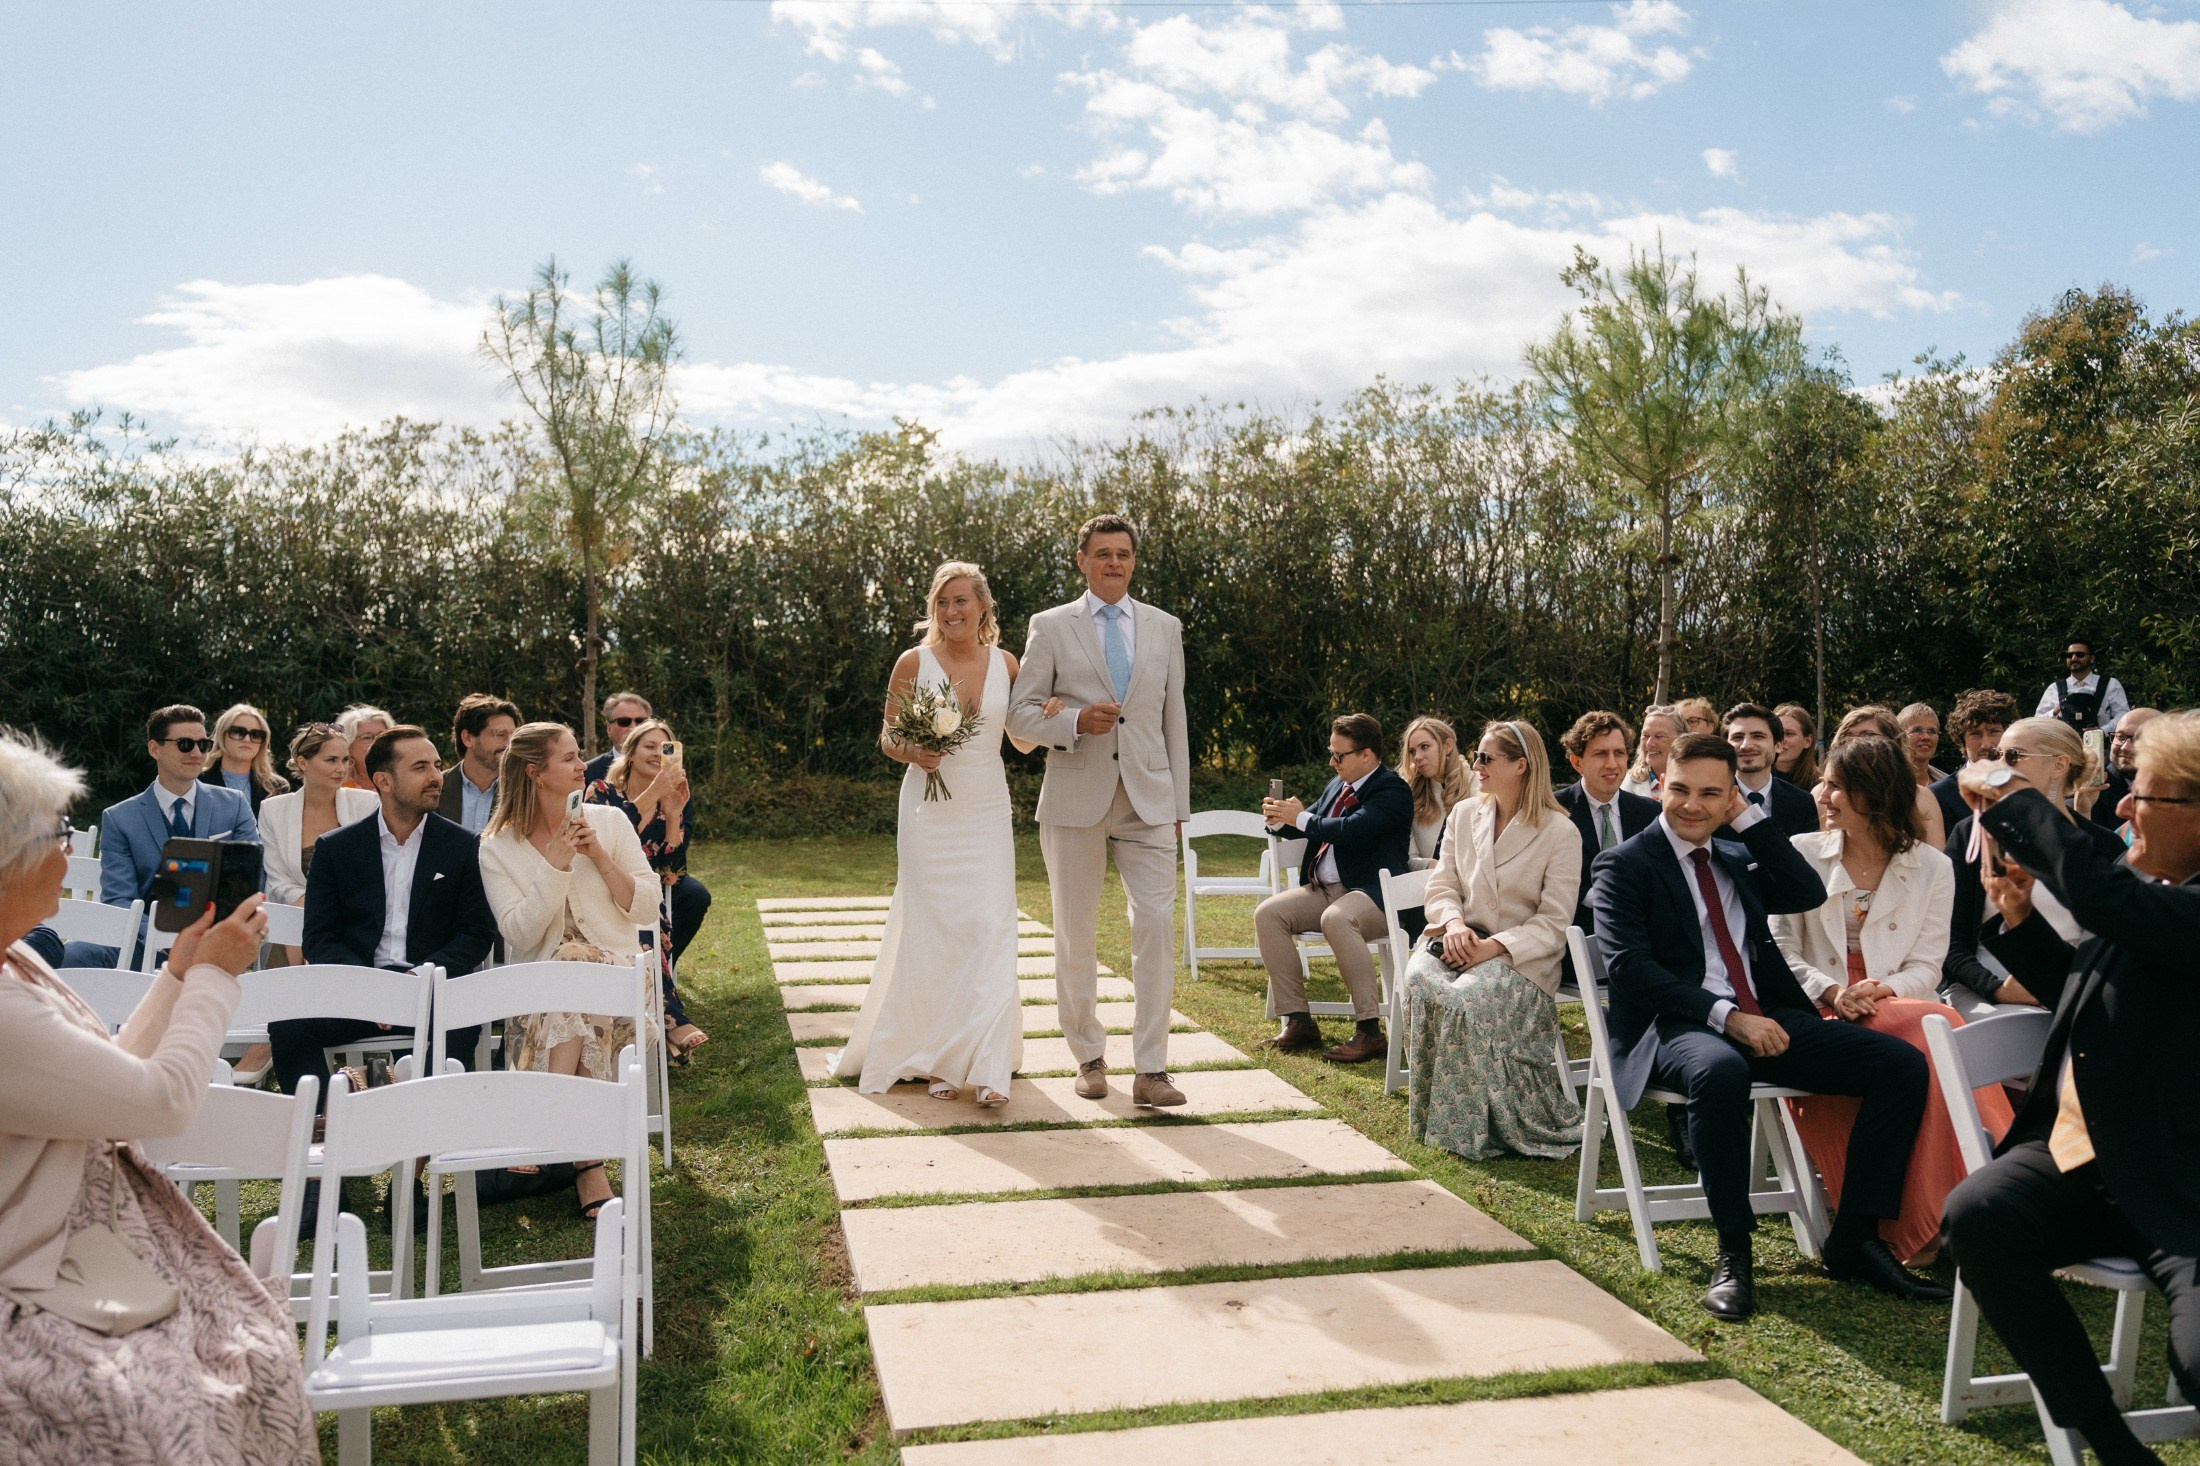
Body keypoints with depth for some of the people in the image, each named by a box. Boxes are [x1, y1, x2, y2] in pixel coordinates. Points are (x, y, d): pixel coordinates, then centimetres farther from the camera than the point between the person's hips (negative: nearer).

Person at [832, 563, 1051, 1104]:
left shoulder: (1005, 663, 4)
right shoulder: (914, 662, -2)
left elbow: (1023, 741, 12)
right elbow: (888, 739, 5)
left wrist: (1047, 719, -9)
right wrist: (913, 753, -17)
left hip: (987, 815, 2)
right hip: (929, 812, -2)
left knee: (990, 931, -5)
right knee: (932, 932, 2)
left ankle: (985, 1065, -1)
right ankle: (936, 1058, 16)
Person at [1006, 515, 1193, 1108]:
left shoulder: (1165, 628, 12)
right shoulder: (1051, 627, 5)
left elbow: (1174, 719, 13)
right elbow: (1020, 714, 2)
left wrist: (1180, 803, 9)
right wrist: (1076, 722, -17)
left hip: (1148, 800, 1)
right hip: (1075, 799, -1)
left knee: (1157, 925, -9)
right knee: (1075, 936, 7)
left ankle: (1150, 1070, -3)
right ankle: (1089, 1056, 24)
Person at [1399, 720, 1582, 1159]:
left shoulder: (1559, 831, -5)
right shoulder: (1464, 814, 10)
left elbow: (1554, 922, -9)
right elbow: (1441, 885, 11)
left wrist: (1493, 946, -21)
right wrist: (1454, 923, -12)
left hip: (1521, 955, -4)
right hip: (1460, 939, 4)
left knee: (1466, 997, -35)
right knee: (1420, 982, -31)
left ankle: (1472, 1126, -15)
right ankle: (1432, 1115, -15)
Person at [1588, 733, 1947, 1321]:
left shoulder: (1737, 859, 22)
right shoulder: (1624, 866, 2)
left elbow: (1808, 895, 5)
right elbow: (1627, 966, -11)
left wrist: (1748, 816, 4)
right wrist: (1725, 1015, -20)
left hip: (1766, 1018, 6)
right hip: (1674, 1027, -6)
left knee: (1902, 1064, -11)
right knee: (1720, 1070, -40)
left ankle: (1854, 1239, -6)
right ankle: (1733, 1252, -23)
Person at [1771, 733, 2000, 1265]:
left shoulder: (1932, 868, 10)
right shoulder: (1802, 853, 9)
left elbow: (1926, 969, 4)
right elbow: (1781, 950, 3)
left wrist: (1881, 989, -17)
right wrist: (1830, 990, -16)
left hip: (1895, 1008, 2)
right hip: (1818, 1017, -2)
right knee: (1933, 1028, -32)